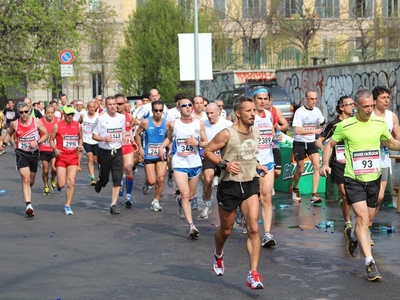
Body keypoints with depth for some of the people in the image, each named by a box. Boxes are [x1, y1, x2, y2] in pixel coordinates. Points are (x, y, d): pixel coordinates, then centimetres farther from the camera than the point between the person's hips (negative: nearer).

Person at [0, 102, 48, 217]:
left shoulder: (36, 122, -7)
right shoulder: (14, 124, -5)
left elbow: (46, 134, 0)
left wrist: (38, 142, -16)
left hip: (34, 153, 2)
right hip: (21, 153, -2)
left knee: (31, 181, 16)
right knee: (26, 179, -18)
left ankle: (26, 196, 45)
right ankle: (29, 205, -24)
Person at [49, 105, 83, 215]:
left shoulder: (77, 125, 5)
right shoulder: (57, 125, -3)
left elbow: (80, 138, 19)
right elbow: (51, 140, 3)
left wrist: (80, 145, -1)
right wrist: (55, 149, -14)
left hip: (73, 157, 2)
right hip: (61, 157, -2)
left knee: (71, 183, -5)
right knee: (62, 184, -6)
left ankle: (68, 206, 6)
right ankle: (58, 184, 33)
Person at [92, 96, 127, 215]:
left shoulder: (122, 117, 5)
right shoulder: (101, 119, -8)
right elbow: (94, 136, -3)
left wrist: (124, 138, -1)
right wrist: (104, 139, -21)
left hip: (117, 152, 2)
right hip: (104, 152, -2)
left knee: (117, 179, -7)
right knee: (104, 179, 9)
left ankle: (113, 205, -4)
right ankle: (99, 182, 46)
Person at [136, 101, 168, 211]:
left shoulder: (166, 123, -5)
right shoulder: (145, 122, -8)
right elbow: (137, 134, 7)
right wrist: (140, 148, 1)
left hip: (161, 155, 1)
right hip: (149, 155, -1)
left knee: (161, 179, -9)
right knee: (152, 181, -5)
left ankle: (156, 201, 9)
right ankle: (146, 183, 34)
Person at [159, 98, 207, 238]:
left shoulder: (199, 123, -1)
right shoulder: (173, 124, -2)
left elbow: (206, 142, 2)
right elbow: (169, 137, 17)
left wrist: (197, 143, -18)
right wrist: (161, 147, 1)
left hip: (195, 163, 3)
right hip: (180, 163, -2)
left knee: (191, 194, 16)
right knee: (185, 194, -13)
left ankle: (181, 203, 52)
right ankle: (191, 226, -14)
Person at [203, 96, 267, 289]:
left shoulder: (255, 132, 4)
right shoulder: (227, 134, -16)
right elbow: (207, 152, -11)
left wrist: (258, 166, 8)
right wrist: (224, 163, -23)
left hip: (250, 184, 4)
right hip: (230, 186, -4)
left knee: (253, 228, -12)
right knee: (226, 230, 13)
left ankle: (253, 275, -10)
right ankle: (218, 254, 48)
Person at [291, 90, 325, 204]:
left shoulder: (317, 111, 1)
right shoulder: (299, 111, -15)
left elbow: (323, 124, 20)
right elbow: (297, 130, -21)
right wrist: (314, 131, -21)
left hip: (311, 143, 4)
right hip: (300, 144, -4)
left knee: (317, 166, -12)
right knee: (300, 169, 6)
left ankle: (314, 195, -12)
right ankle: (295, 189, 35)